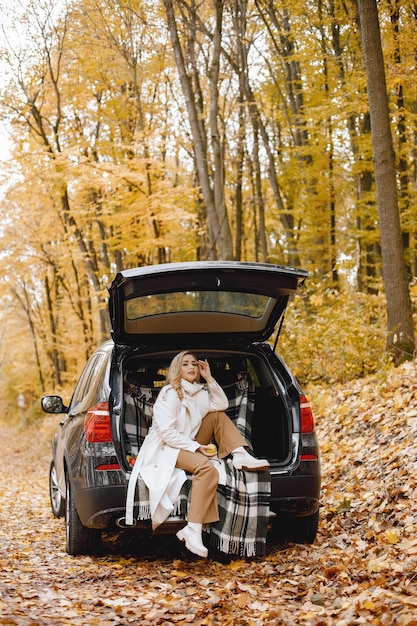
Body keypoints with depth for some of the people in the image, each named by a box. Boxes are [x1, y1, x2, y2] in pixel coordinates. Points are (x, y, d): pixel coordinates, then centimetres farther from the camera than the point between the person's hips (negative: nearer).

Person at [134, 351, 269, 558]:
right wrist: (196, 447, -23)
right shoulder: (170, 393, -12)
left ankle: (240, 456, -13)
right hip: (166, 449, -8)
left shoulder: (199, 393, 13)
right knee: (207, 467, -36)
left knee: (218, 416, 4)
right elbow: (166, 432, -20)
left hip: (189, 446, 8)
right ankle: (192, 531, -45)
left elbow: (222, 405, 2)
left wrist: (209, 379, -4)